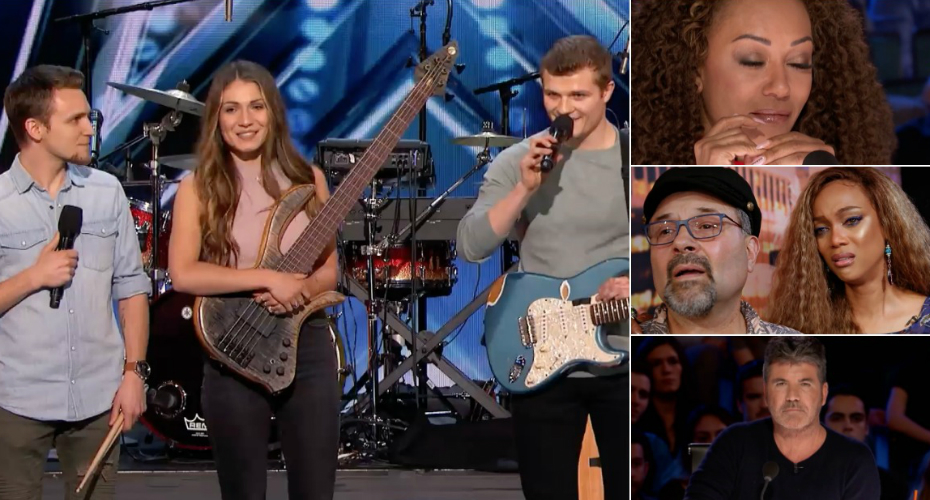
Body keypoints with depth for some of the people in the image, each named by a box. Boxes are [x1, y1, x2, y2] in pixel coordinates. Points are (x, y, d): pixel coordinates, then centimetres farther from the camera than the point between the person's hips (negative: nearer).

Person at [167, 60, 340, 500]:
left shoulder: (306, 179, 6)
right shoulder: (199, 187, -2)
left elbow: (330, 267, 8)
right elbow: (182, 274, -14)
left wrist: (302, 290, -14)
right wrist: (268, 278, -20)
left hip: (307, 345, 2)